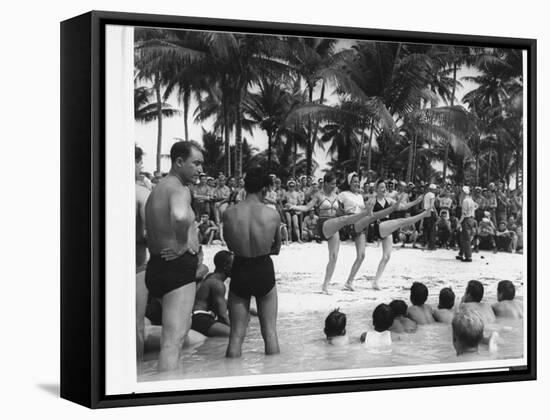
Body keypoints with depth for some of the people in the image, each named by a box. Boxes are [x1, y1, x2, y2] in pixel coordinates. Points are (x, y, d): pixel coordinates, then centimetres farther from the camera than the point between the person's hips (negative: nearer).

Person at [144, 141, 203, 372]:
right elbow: (180, 216, -41)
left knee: (182, 327, 29)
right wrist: (182, 245, -24)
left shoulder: (157, 189, 17)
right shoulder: (179, 189, -17)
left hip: (157, 265, 11)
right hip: (177, 267, -11)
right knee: (173, 339, -15)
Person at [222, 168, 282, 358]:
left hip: (239, 271, 0)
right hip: (264, 271, 0)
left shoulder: (229, 214, -12)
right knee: (270, 331, 13)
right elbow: (276, 248, 2)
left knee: (236, 335, 9)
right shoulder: (273, 214, -13)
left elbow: (230, 246, 2)